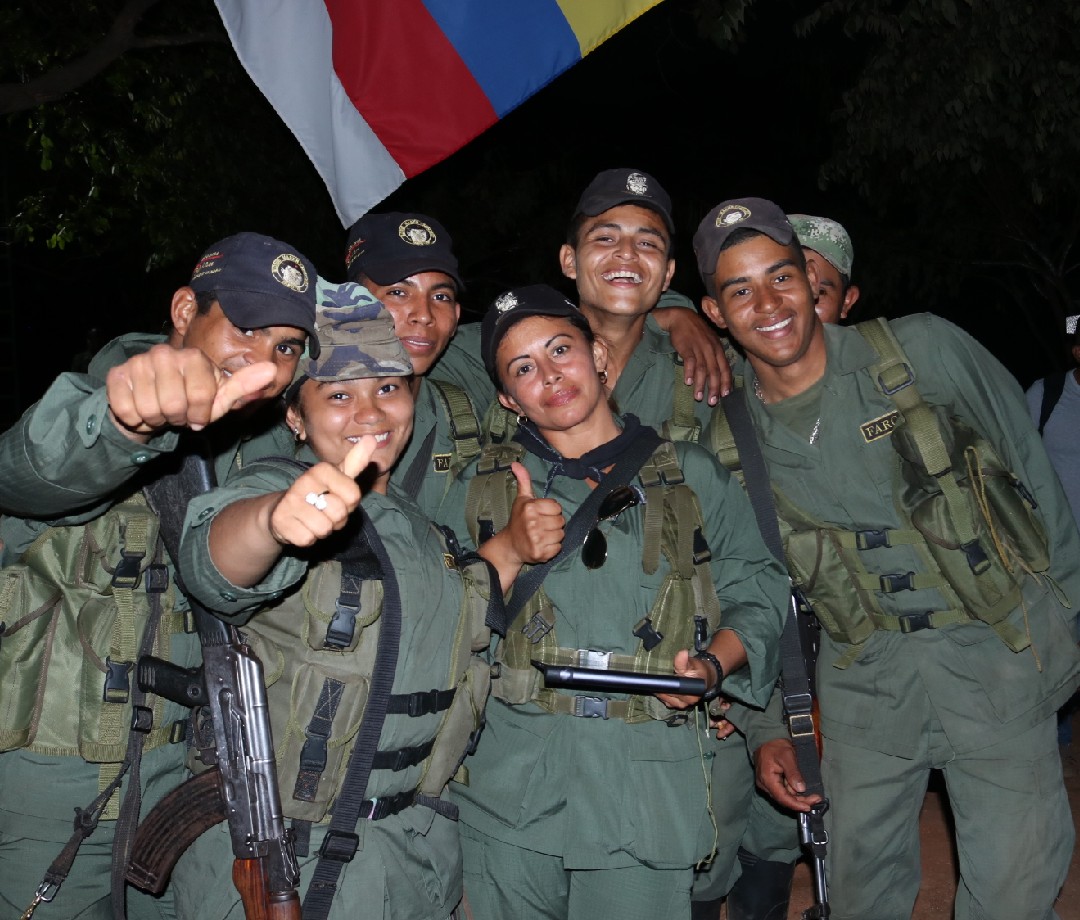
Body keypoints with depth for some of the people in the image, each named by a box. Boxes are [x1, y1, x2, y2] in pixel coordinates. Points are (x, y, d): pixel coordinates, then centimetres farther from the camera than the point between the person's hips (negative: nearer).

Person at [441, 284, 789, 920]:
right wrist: (506, 552, -8)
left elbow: (756, 592, 8)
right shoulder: (486, 486, 12)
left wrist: (712, 664, -9)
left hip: (648, 778, -1)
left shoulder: (694, 477, 10)